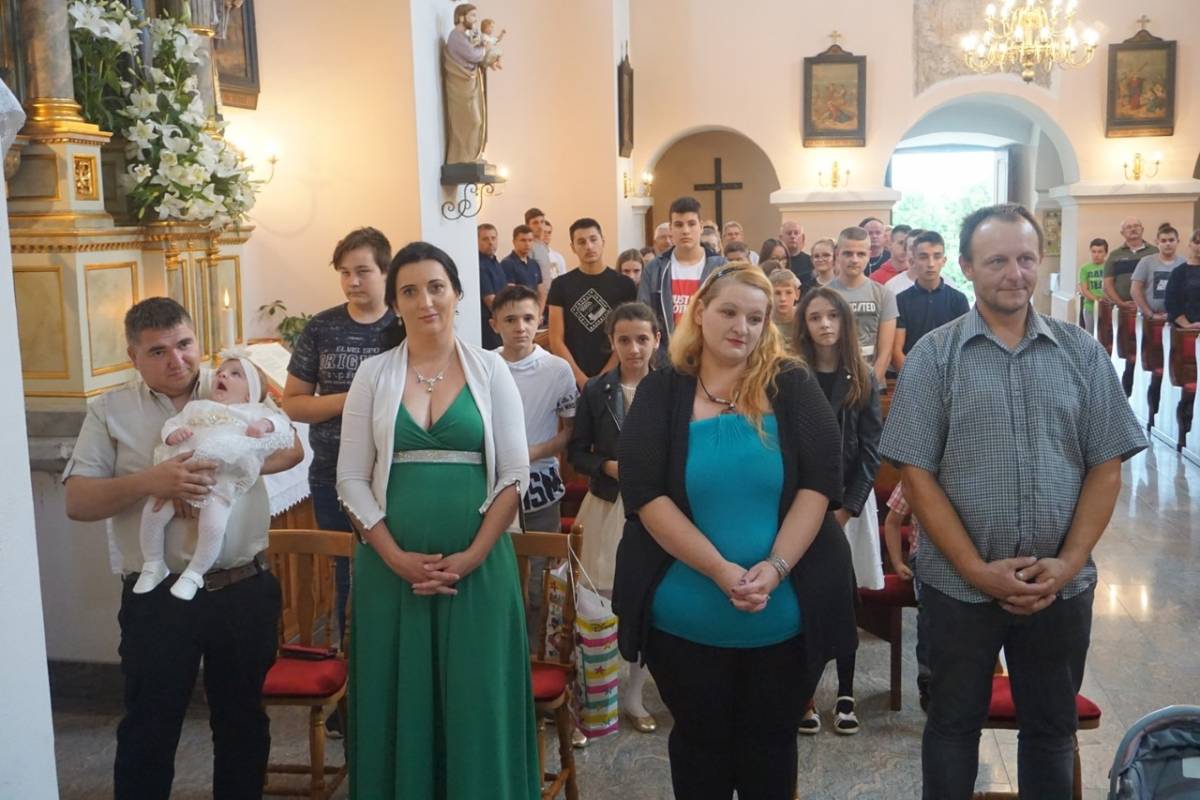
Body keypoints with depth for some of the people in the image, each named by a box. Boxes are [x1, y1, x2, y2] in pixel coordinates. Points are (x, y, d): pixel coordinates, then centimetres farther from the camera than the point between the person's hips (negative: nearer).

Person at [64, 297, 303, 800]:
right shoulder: (110, 410, 2)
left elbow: (291, 448, 1)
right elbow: (78, 502, -4)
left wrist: (226, 467, -15)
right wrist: (150, 481, -21)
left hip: (244, 589, 2)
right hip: (157, 597, -1)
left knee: (243, 721, 16)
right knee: (149, 730, 9)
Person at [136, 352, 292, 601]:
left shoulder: (253, 411, 19)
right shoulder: (196, 407, 28)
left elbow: (280, 421, 10)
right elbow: (171, 422, 19)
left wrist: (265, 424, -12)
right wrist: (173, 433, -5)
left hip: (221, 479, -3)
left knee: (213, 525, -23)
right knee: (153, 512, -9)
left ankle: (194, 574, -1)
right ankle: (153, 565, 13)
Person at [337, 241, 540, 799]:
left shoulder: (490, 370, 2)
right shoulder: (373, 374, 4)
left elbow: (514, 474, -1)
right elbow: (351, 478, 2)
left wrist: (472, 556, -10)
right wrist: (395, 556, -9)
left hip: (478, 566, -1)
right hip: (391, 568, 1)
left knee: (477, 705, 6)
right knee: (399, 703, 9)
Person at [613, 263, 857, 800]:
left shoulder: (793, 387, 0)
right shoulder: (661, 393, -2)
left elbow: (818, 484, -7)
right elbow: (645, 495, -11)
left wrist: (775, 567, -20)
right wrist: (719, 570, -20)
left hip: (786, 615, 0)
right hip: (685, 617, 0)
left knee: (772, 740, 16)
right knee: (699, 739, 17)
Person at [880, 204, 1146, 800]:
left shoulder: (1082, 353, 3)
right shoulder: (933, 356, -4)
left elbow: (1105, 467, 2)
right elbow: (916, 474, -8)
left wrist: (1067, 563, -9)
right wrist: (978, 570, -13)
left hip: (1062, 587, 2)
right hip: (960, 585, -2)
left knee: (1051, 728, 16)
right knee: (953, 725, 14)